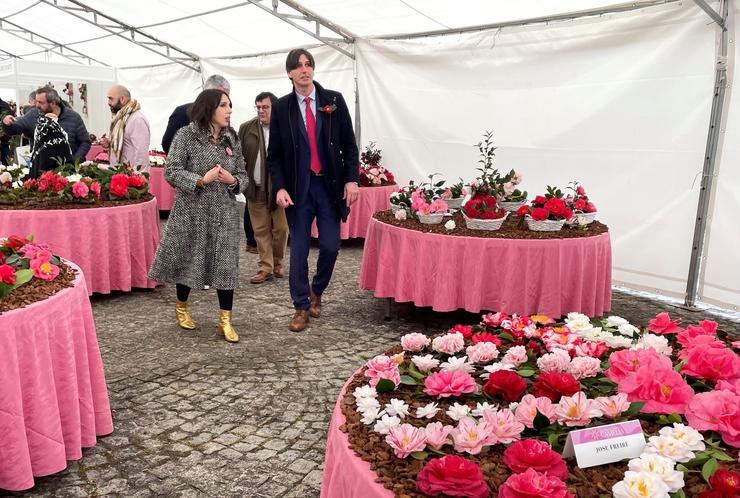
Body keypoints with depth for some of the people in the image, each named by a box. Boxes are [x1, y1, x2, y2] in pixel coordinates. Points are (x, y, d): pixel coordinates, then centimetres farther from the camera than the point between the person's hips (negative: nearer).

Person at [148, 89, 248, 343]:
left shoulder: (231, 138, 8)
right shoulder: (186, 135, -4)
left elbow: (243, 175, 11)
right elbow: (171, 171, -10)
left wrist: (233, 181, -12)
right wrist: (201, 180, -21)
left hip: (225, 213, 3)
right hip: (191, 212, -3)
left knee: (226, 264, -1)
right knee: (187, 261, 9)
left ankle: (225, 320, 8)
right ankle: (181, 307, 34)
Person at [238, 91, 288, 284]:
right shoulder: (246, 129, 5)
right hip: (256, 189, 2)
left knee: (281, 228, 6)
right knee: (261, 230, 6)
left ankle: (277, 263, 26)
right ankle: (266, 268, 14)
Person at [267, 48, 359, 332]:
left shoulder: (334, 101, 3)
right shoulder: (281, 107, 3)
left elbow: (349, 145, 4)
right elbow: (274, 154, 4)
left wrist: (351, 179, -6)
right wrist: (279, 187, -9)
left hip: (330, 185, 0)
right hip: (298, 187, 0)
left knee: (330, 246, 2)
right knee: (299, 250, 4)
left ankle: (316, 292, 30)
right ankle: (302, 307, 18)